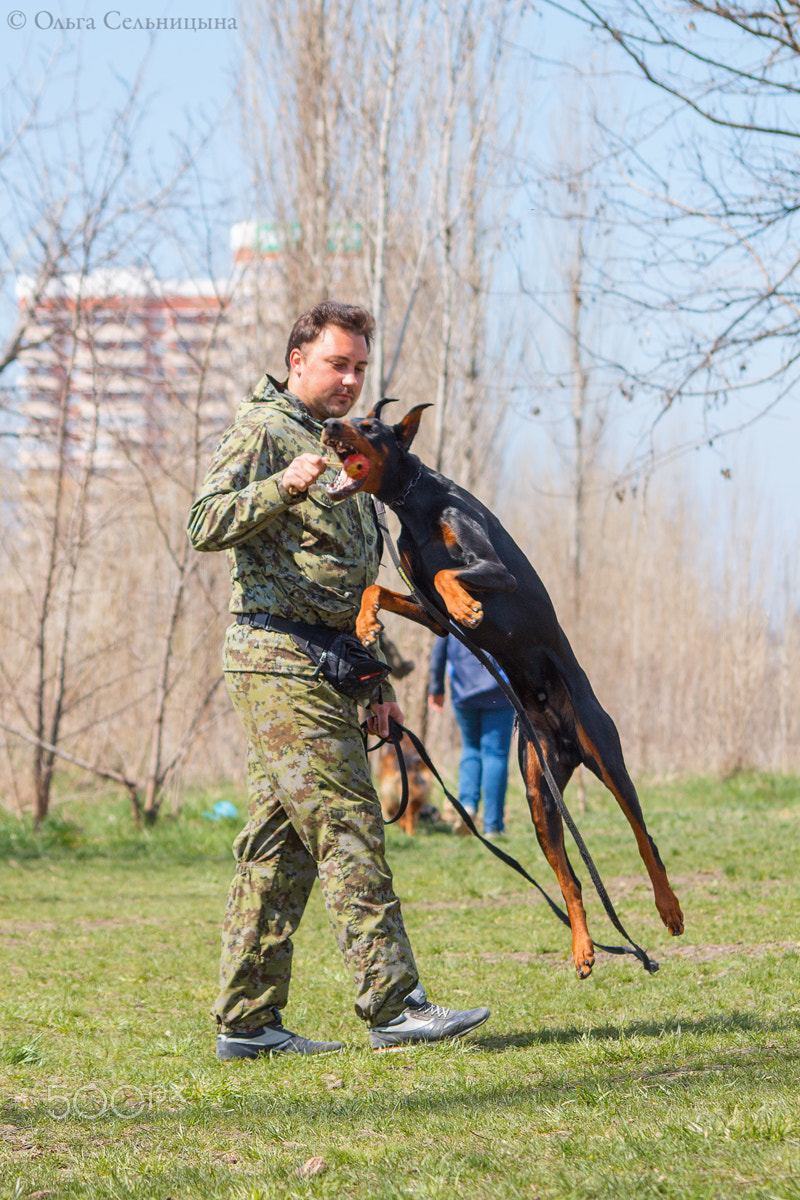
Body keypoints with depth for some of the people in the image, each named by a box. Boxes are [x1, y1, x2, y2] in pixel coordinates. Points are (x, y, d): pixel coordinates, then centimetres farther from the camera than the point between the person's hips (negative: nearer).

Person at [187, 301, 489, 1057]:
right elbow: (205, 525, -19)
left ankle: (247, 1020, 8)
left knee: (279, 843, 7)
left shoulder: (336, 448, 24)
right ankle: (393, 1004, -13)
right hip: (279, 659, -9)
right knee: (347, 828, -12)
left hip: (320, 666, 9)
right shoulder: (262, 432, -4)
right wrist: (280, 488, -34)